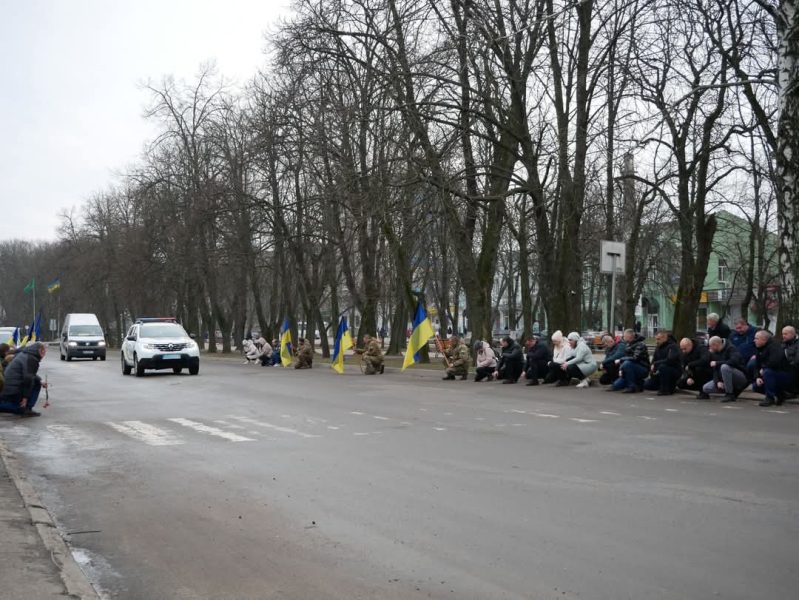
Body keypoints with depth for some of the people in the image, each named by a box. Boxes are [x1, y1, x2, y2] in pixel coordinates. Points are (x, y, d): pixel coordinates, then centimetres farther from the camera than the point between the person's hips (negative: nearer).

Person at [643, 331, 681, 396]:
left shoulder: (673, 346, -16)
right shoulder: (658, 347, 8)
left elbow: (670, 360, -29)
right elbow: (654, 361, 11)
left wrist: (655, 364, -23)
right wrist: (652, 371, -7)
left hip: (674, 372, -8)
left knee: (662, 366, -37)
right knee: (647, 385, 2)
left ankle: (665, 390, -23)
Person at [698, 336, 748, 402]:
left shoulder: (731, 349, -16)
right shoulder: (714, 353, 5)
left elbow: (734, 361, -35)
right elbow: (715, 370, 2)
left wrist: (717, 363, -27)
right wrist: (717, 381, -16)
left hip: (741, 378, -7)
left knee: (724, 367, -35)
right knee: (706, 388, -5)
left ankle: (730, 395, -24)